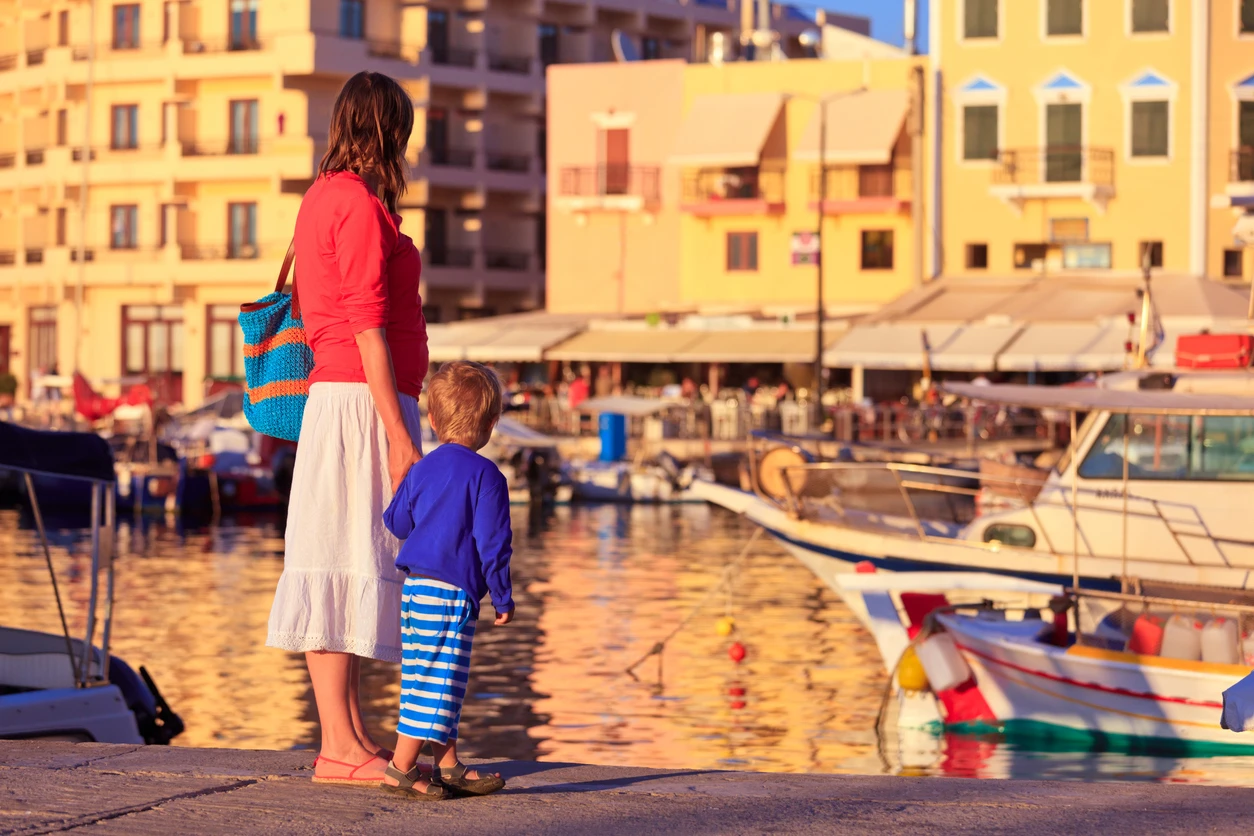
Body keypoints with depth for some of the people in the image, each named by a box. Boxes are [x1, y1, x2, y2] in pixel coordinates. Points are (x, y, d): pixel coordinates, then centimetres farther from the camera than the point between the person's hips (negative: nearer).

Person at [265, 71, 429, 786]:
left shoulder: (323, 198, 17)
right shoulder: (362, 205, -12)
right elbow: (368, 329, -17)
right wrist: (400, 435, -18)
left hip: (334, 398, 10)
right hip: (363, 400, -10)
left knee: (354, 565, 10)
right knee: (348, 564, -9)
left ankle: (355, 735, 14)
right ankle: (339, 749, -9)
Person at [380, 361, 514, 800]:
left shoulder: (422, 470, 10)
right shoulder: (486, 476, -9)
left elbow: (395, 522, 22)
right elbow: (492, 543, -11)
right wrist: (503, 598, -2)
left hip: (416, 586, 8)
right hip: (451, 592, -8)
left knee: (438, 681, 14)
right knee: (437, 681, -5)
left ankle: (449, 767, 20)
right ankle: (401, 768, -6)